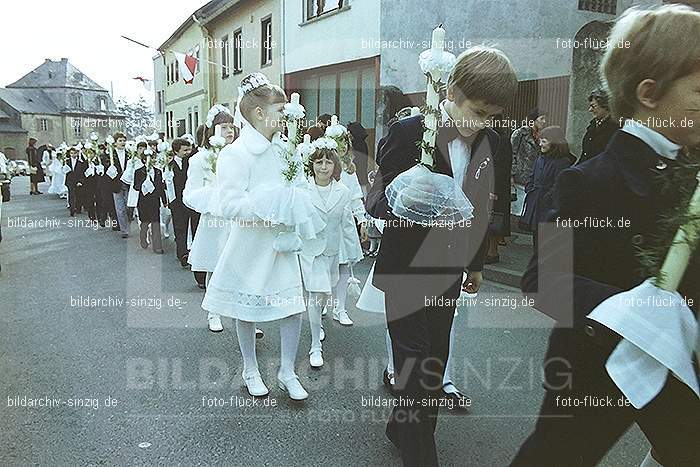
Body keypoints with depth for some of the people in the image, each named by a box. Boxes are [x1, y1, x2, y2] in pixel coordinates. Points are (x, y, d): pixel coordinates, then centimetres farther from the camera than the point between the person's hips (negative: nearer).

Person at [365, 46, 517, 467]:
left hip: (449, 271, 6)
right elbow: (376, 200, -14)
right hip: (407, 271, -5)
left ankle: (403, 428, 38)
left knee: (436, 360, 16)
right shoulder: (409, 132, -14)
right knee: (414, 364, 0)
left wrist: (476, 263, 19)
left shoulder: (491, 143, 3)